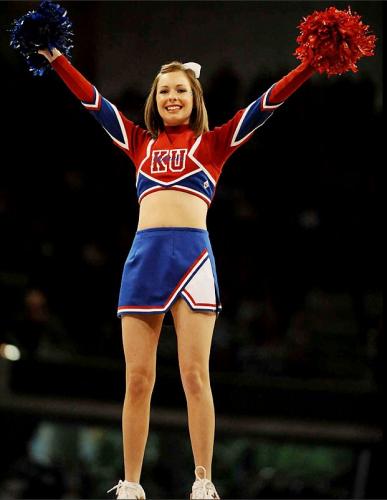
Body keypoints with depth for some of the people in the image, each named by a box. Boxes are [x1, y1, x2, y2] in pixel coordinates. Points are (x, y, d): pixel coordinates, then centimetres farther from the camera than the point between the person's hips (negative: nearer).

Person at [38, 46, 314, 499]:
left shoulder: (214, 142, 13)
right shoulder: (140, 143, 20)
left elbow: (268, 103, 6)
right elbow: (91, 99, 22)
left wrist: (312, 66, -2)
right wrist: (55, 58, 19)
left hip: (192, 255, -2)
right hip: (144, 255, 3)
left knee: (195, 376, -8)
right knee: (138, 380, 0)